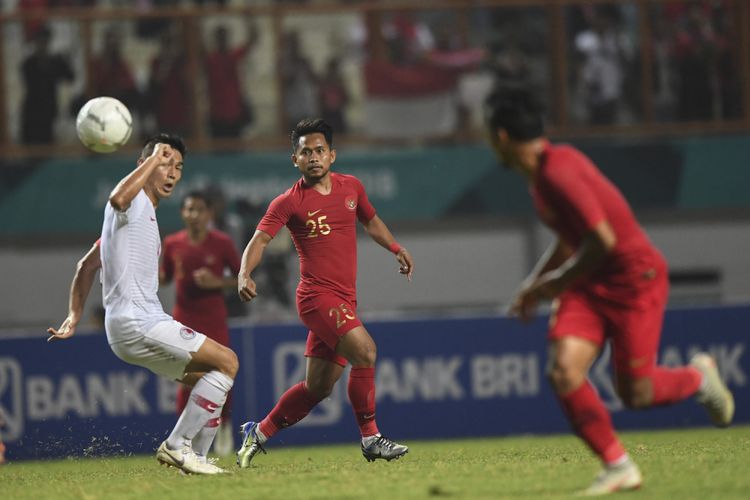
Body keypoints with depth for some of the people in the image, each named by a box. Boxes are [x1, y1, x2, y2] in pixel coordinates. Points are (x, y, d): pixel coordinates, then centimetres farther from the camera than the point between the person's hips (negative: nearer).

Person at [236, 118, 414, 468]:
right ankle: (371, 439, -16)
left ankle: (258, 434, 26)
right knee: (364, 350, -25)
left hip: (344, 301, 7)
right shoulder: (289, 202, -6)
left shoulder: (351, 187, 10)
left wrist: (396, 249, 17)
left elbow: (370, 221, 29)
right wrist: (244, 274, -31)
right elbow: (260, 240, -14)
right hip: (317, 295, -7)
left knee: (318, 387, 9)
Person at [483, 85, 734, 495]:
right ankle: (618, 467, -5)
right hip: (590, 284, 8)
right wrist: (534, 284, 15)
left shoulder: (558, 172, -25)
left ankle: (698, 376, 29)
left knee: (634, 393, -3)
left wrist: (555, 284, -14)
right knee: (563, 371, -13)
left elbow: (603, 240, -28)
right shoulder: (539, 172, 7)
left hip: (634, 280, -8)